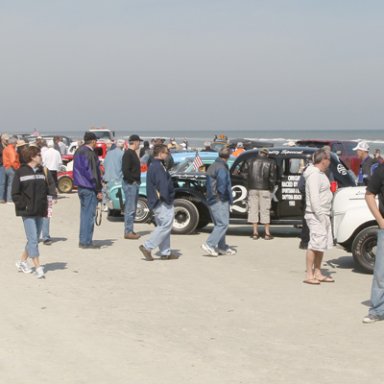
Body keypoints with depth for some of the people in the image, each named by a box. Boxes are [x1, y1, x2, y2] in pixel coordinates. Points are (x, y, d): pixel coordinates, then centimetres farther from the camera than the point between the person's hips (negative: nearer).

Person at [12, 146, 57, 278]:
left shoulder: (41, 171, 11)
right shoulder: (21, 172, -6)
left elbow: (47, 188, 13)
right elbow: (15, 193, -5)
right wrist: (23, 206, -13)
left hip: (40, 211, 6)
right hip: (27, 212, -6)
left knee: (34, 239, 12)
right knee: (33, 239, -9)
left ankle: (22, 261, 30)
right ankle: (38, 268, -9)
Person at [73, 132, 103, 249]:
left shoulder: (78, 151, 13)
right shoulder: (90, 154, -15)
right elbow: (94, 173, -17)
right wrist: (98, 190, -14)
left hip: (80, 186, 9)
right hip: (89, 188, -9)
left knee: (84, 213, 15)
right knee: (89, 214, -4)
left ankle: (82, 240, 18)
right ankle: (86, 242, -3)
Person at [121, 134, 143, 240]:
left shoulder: (133, 153, 17)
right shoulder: (128, 154, -14)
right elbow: (125, 170, -22)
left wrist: (137, 181, 11)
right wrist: (132, 180, -18)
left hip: (134, 183, 10)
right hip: (130, 184, -10)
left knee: (132, 209, 14)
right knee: (130, 209, -8)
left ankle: (130, 231, 19)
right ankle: (128, 232, -5)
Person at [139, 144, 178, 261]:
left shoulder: (153, 165, 15)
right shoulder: (158, 167, -17)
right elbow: (163, 185, -23)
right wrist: (167, 199, -16)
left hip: (156, 202, 11)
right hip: (163, 203, -11)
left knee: (162, 226, 14)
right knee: (166, 226, -6)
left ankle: (165, 252, 18)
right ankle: (147, 247, -8)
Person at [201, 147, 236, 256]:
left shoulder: (212, 166, 17)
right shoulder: (222, 168, -15)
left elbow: (207, 183, 20)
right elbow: (222, 185, -24)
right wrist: (223, 196, -10)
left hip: (211, 199, 10)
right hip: (220, 201, -10)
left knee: (219, 224, 15)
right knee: (223, 224, -10)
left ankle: (222, 247, 20)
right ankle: (209, 244, -16)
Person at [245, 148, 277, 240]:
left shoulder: (251, 161, 7)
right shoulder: (270, 163, 1)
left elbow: (246, 175, 6)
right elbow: (272, 177, -2)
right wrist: (271, 188, 7)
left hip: (252, 189, 2)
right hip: (265, 189, -2)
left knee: (253, 209, 6)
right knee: (265, 210, 3)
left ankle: (255, 233, 6)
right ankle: (267, 233, 5)